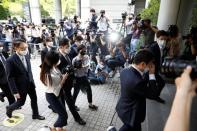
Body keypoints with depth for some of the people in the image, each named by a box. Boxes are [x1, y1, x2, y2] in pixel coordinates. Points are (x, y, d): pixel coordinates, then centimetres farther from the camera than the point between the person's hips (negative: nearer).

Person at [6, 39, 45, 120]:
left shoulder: (26, 56, -3)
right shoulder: (10, 60, -22)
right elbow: (10, 78, -19)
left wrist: (32, 80, 13)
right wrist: (15, 91, -18)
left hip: (30, 83, 6)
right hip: (20, 86, -5)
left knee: (34, 99, 15)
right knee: (21, 102, 13)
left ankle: (35, 114, 36)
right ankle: (9, 108, 45)